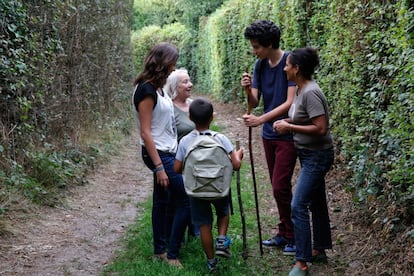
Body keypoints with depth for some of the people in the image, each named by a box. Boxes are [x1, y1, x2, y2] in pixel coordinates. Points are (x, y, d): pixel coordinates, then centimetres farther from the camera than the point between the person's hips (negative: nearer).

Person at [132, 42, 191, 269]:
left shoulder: (157, 87, 8)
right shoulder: (146, 90, -18)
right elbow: (145, 132, -19)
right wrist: (159, 167, -21)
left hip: (166, 152, 9)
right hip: (159, 154, -9)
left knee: (162, 200, 14)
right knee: (187, 199, -6)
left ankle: (160, 250, 25)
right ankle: (172, 254, 4)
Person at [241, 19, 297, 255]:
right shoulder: (260, 65, 5)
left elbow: (290, 102, -20)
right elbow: (254, 102, 3)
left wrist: (261, 119, -26)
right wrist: (248, 89, -18)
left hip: (287, 135, -7)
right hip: (268, 135, 7)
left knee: (280, 187, -8)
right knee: (278, 187, 13)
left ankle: (294, 237, 7)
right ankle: (284, 234, 24)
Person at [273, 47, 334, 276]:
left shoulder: (310, 93, -23)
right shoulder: (300, 89, 5)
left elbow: (320, 128, -26)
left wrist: (289, 127, -20)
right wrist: (286, 122, 2)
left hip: (317, 155, -10)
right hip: (309, 154, 10)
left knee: (298, 206, -11)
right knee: (316, 203, 19)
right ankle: (319, 250, 32)